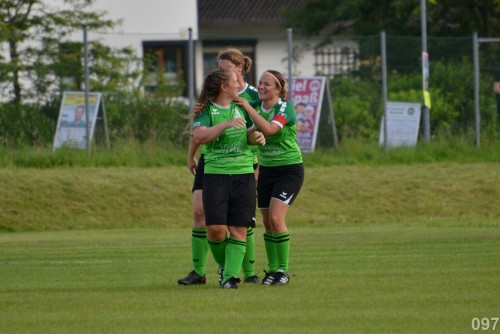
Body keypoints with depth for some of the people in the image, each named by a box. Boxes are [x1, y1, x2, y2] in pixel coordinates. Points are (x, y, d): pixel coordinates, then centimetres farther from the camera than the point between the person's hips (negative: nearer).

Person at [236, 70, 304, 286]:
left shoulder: (285, 108, -16)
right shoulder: (255, 106, 2)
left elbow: (269, 129, -32)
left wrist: (248, 108, -29)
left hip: (289, 169, -6)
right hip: (266, 169, 6)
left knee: (276, 218, -17)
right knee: (267, 222, 4)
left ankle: (283, 270, -7)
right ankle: (272, 269, 16)